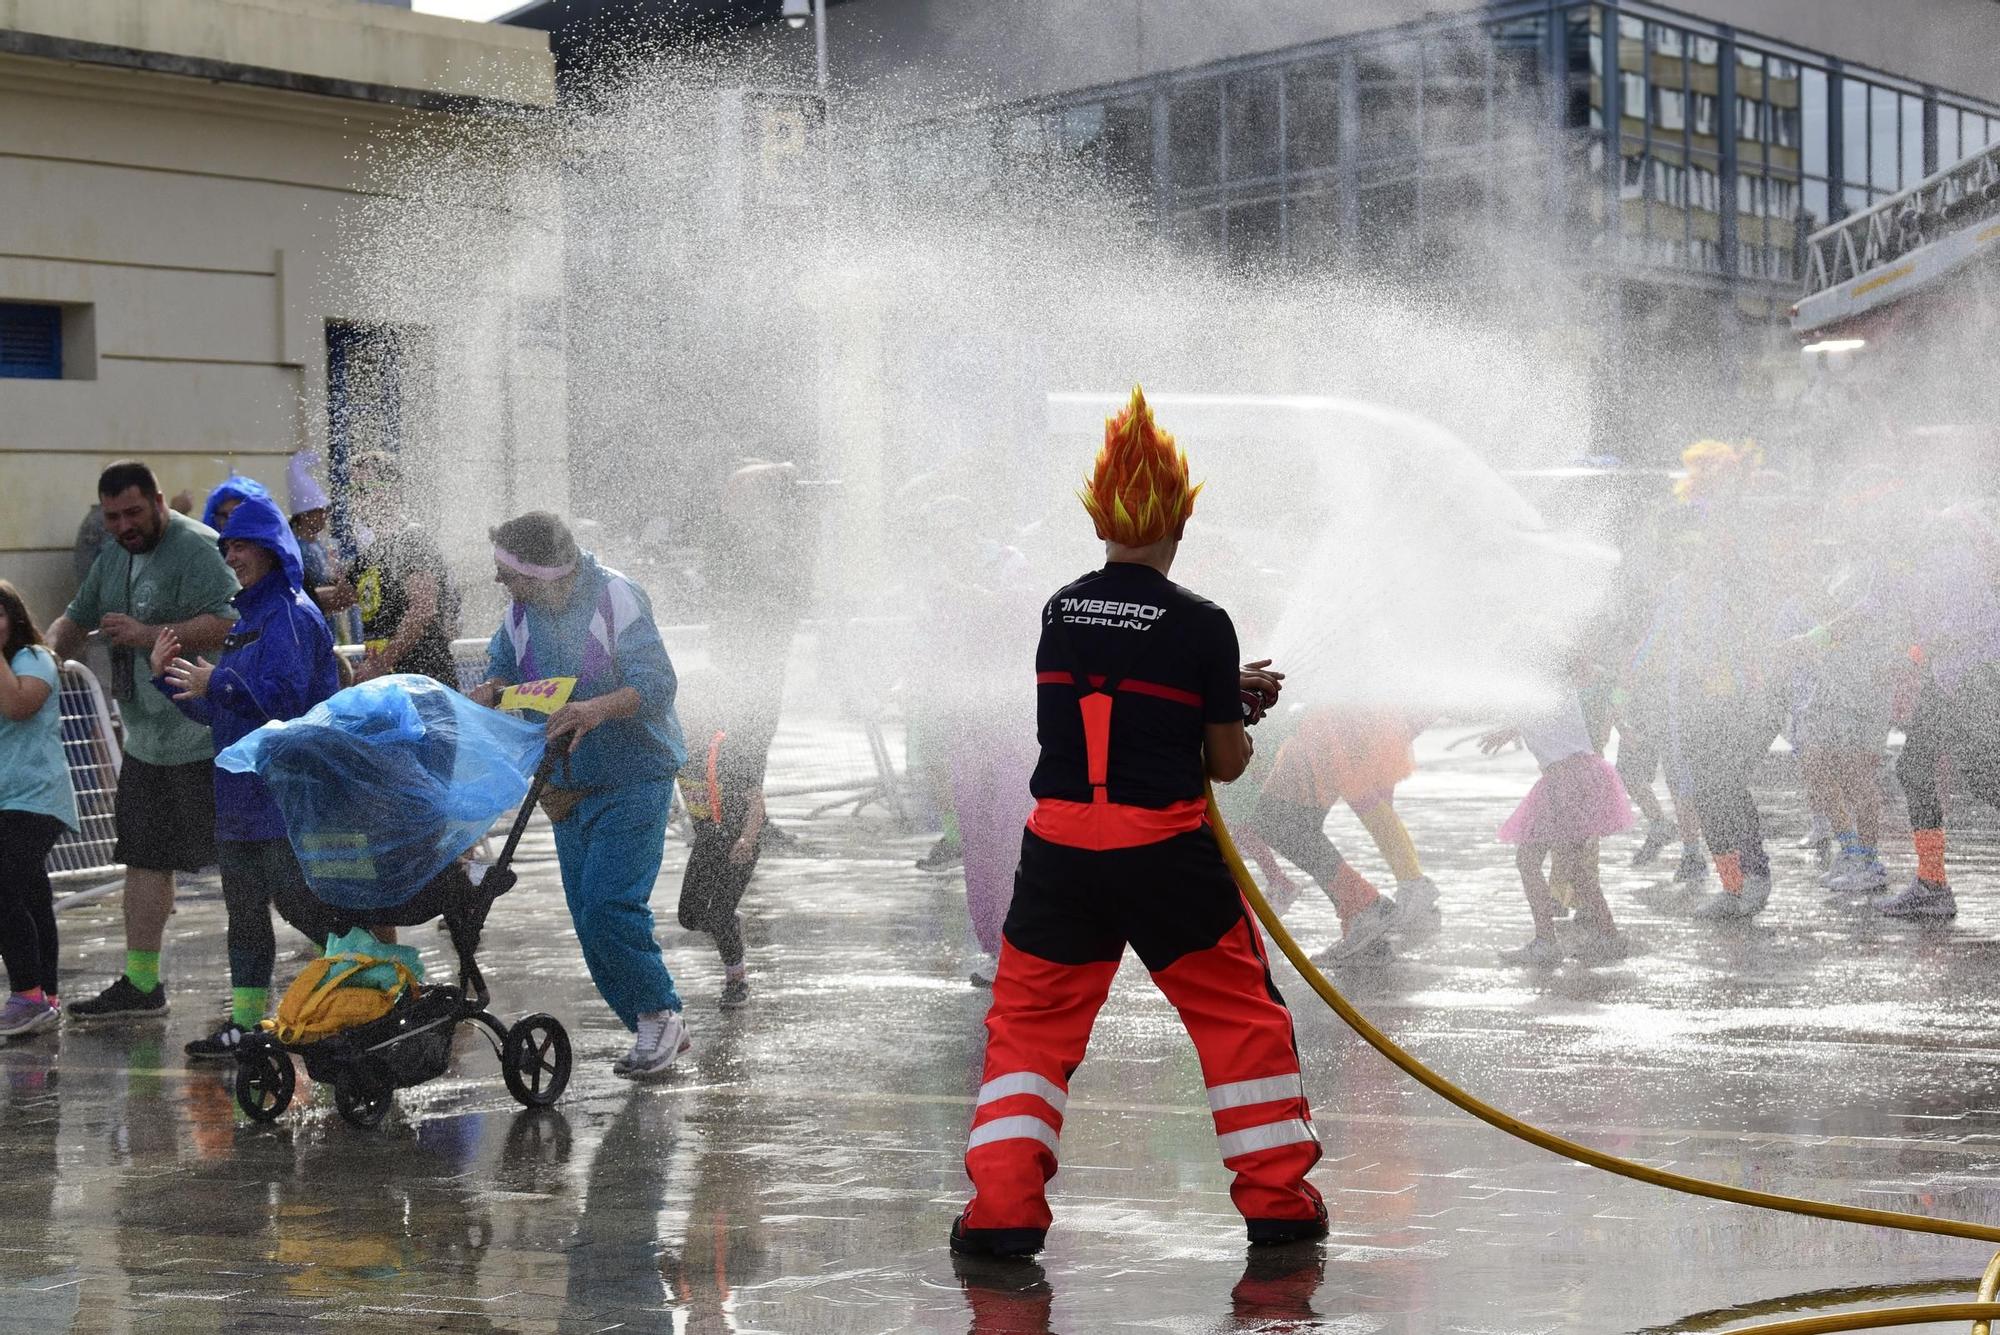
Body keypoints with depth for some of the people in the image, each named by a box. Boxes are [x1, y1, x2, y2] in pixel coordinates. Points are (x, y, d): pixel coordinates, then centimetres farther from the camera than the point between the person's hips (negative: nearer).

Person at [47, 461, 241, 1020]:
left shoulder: (197, 548, -14)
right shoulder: (115, 555, 15)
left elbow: (225, 623, -26)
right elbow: (77, 618, 26)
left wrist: (147, 635, -29)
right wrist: (47, 650, 7)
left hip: (206, 738, -9)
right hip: (146, 739, 9)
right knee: (144, 858, 12)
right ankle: (140, 984, 21)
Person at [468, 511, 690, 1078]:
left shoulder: (617, 597, -18)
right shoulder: (521, 611, 2)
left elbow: (656, 684, -25)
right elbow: (501, 669, 12)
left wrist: (599, 708, -44)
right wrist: (490, 690, -13)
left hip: (634, 780, -7)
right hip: (571, 786, 7)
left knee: (609, 908, -18)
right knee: (589, 920, 7)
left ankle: (661, 1014, -1)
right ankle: (652, 1030, 18)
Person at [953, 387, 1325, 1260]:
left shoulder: (1059, 613, 6)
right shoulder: (1202, 625, -7)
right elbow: (1227, 762, -1)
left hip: (1061, 848, 3)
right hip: (1166, 851, -3)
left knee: (1032, 1020, 12)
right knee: (1242, 1012, 13)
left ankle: (1002, 1209, 2)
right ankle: (1277, 1198, 17)